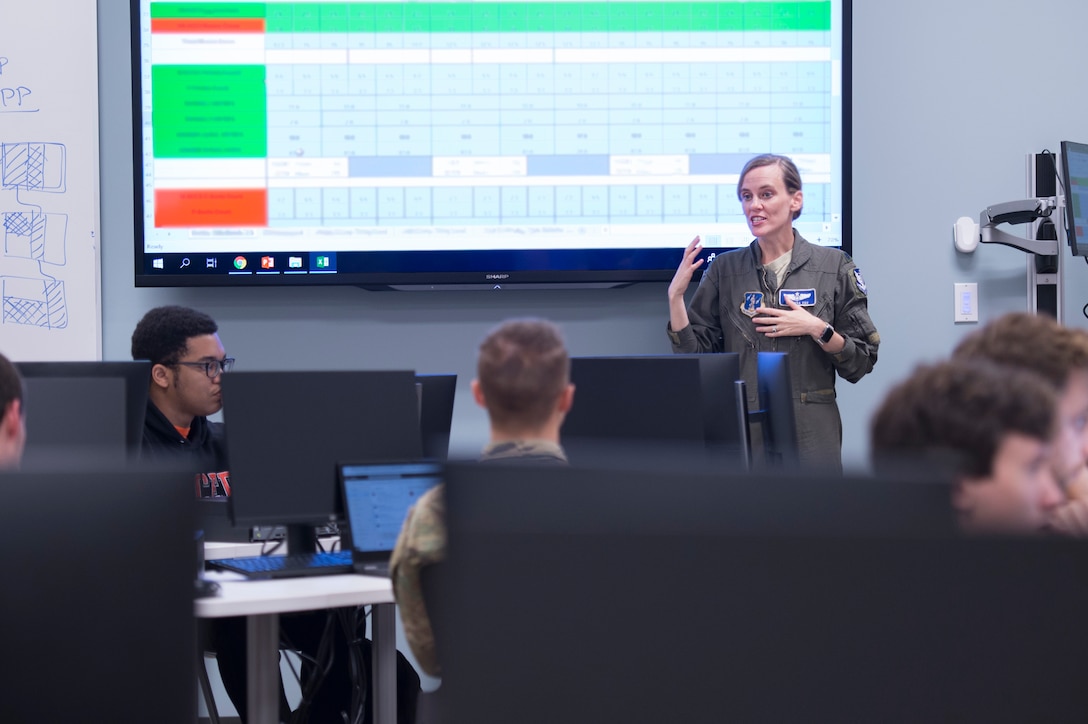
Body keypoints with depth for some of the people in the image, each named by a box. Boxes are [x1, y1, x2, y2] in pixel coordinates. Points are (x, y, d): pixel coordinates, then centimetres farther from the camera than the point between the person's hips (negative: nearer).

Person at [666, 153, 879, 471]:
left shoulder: (834, 267, 1)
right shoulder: (724, 270, 6)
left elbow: (861, 363, 1)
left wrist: (817, 329, -14)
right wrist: (676, 296, -7)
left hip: (810, 434, -1)